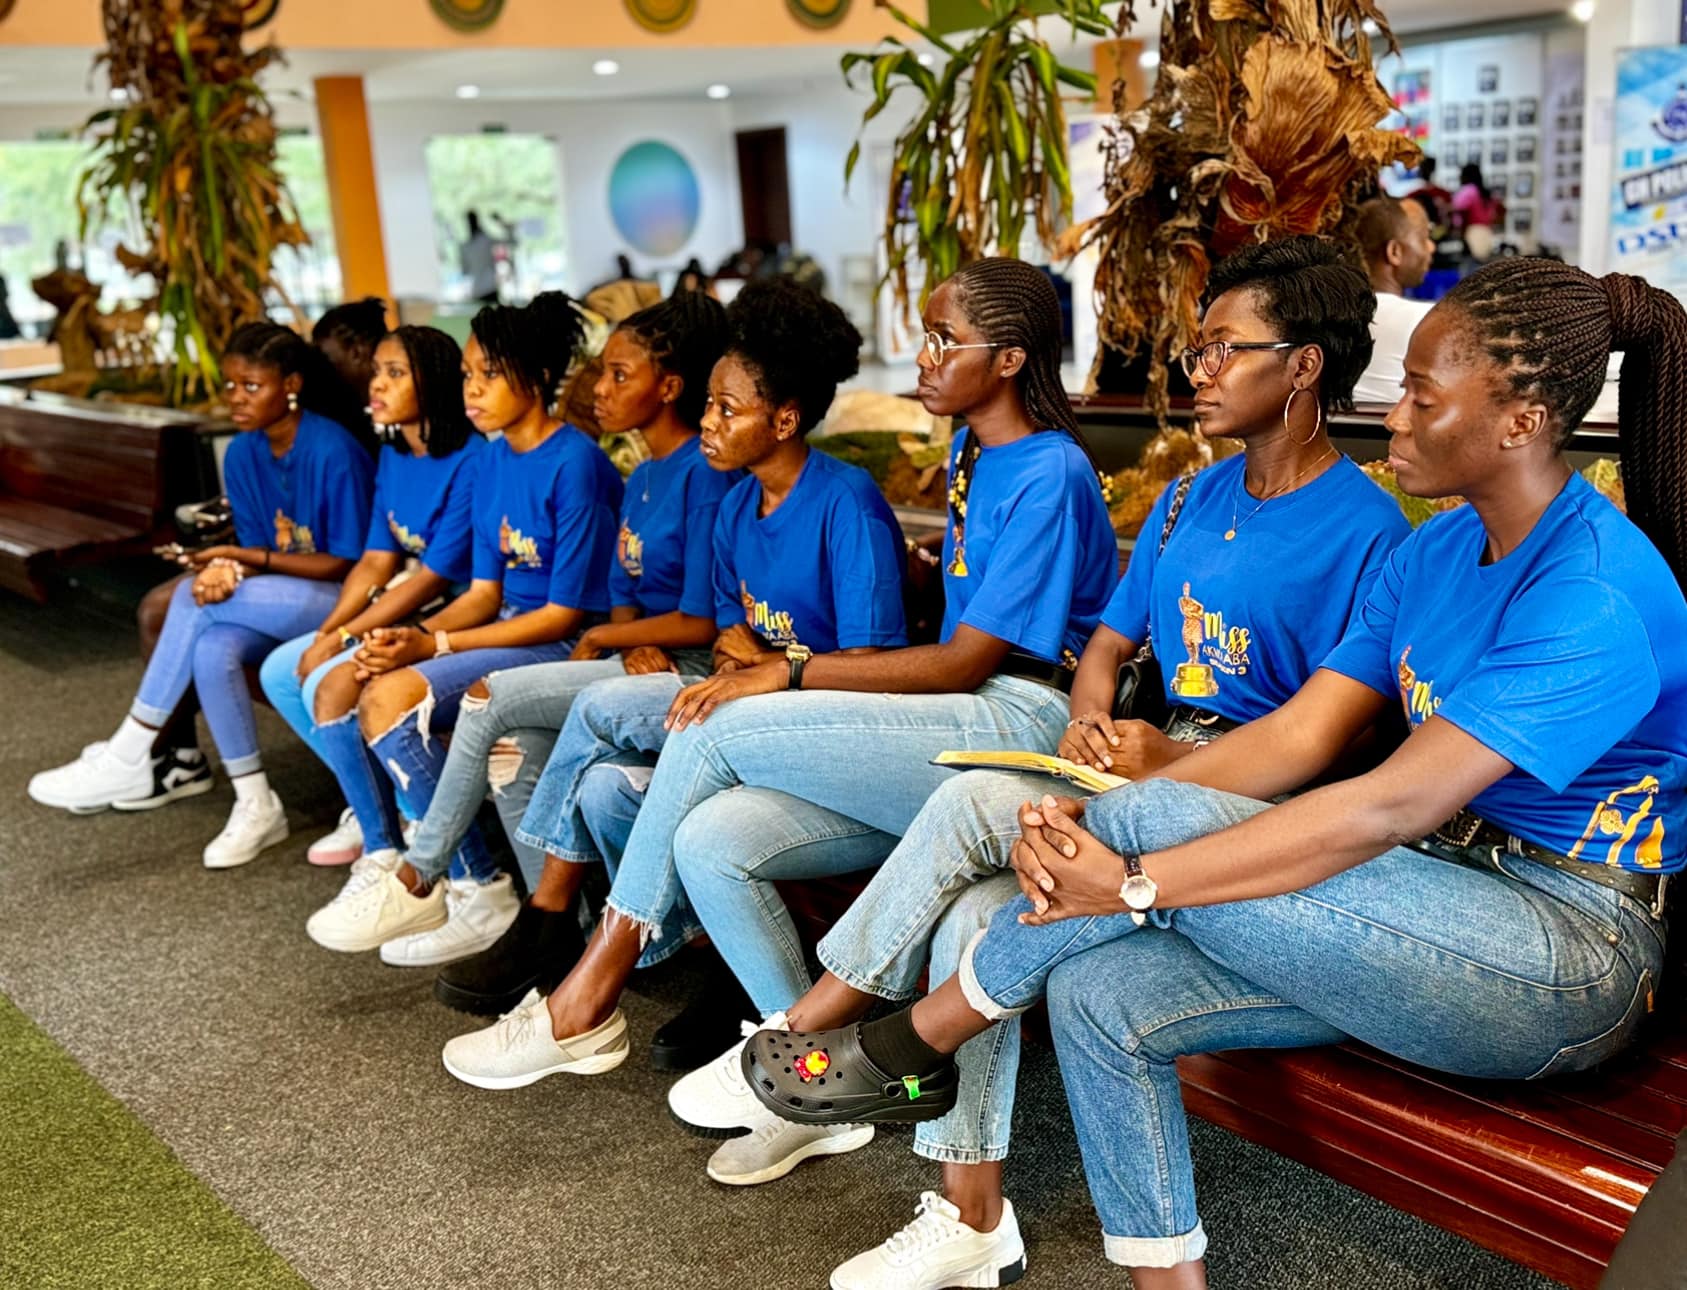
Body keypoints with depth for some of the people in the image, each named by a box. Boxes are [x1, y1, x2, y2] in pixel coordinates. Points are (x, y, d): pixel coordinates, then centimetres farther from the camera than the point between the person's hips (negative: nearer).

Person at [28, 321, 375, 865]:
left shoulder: (333, 451, -18)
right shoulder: (241, 455, 3)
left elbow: (347, 564, -15)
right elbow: (256, 549, 5)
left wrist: (246, 557, -18)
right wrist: (228, 570, -20)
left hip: (345, 598, -6)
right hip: (281, 600, 6)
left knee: (192, 600, -24)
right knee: (213, 650, -27)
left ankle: (128, 759, -11)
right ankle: (255, 806, -13)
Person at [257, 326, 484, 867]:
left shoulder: (470, 462, -20)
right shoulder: (392, 457, 9)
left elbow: (435, 577, -20)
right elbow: (376, 562, 8)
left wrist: (343, 638, -16)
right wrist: (324, 633, -6)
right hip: (402, 613, 10)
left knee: (329, 682, -22)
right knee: (280, 670, 4)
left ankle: (384, 828, -1)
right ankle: (372, 800, 13)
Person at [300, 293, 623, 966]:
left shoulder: (576, 464, -16)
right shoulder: (494, 461, 10)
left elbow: (566, 612, -18)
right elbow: (485, 592, 11)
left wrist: (437, 646, -17)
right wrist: (411, 637, -8)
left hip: (565, 645, -9)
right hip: (506, 628, 9)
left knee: (390, 697, -24)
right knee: (336, 688, -1)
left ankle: (482, 895, -13)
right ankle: (385, 862, 7)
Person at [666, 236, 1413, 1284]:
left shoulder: (1366, 528, -7)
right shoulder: (1191, 502, 17)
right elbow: (1107, 645, 19)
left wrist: (1174, 760, -22)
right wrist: (1092, 724, -4)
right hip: (1146, 773, 6)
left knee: (973, 802, -26)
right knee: (968, 919, -20)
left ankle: (796, 1047, -8)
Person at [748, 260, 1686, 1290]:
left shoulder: (1601, 596, -20)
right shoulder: (1437, 550, 8)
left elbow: (1393, 807, -28)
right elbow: (1297, 735, -1)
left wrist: (1135, 880, -28)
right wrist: (1092, 818, -15)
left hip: (1571, 960, -8)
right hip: (1446, 911, 8)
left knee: (1155, 818, -24)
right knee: (1097, 992, -12)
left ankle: (909, 1045, -3)